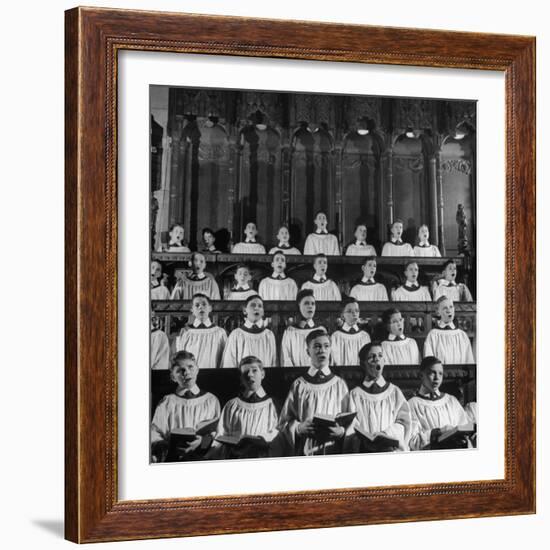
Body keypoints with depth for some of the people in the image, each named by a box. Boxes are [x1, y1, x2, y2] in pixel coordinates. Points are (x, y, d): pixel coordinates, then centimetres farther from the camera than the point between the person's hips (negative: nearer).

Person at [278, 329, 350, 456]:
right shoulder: (299, 385, 6)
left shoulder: (339, 384, 8)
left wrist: (341, 431, -10)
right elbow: (284, 423, 7)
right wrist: (298, 427, -11)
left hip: (333, 451, 0)